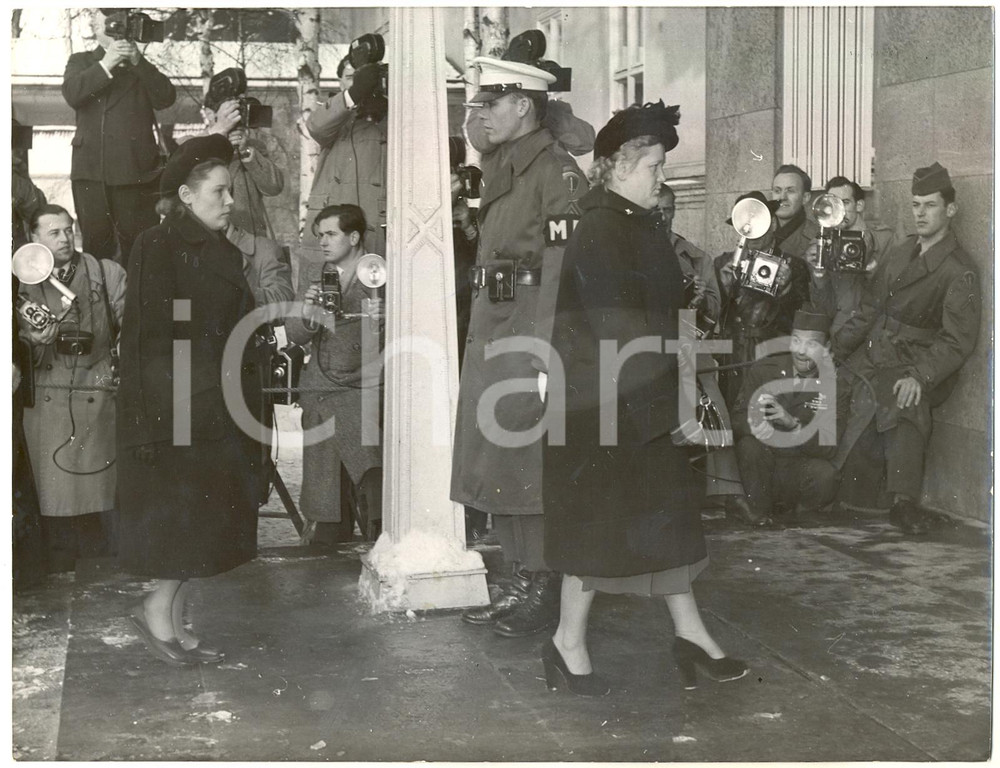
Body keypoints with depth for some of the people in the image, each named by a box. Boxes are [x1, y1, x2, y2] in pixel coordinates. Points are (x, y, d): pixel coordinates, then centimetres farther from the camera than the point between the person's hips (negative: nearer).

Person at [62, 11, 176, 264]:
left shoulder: (142, 67, 15)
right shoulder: (81, 61, 14)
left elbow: (166, 98, -2)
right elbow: (72, 94, -6)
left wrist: (138, 62, -11)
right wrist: (106, 64, -15)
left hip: (135, 169, 0)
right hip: (91, 169, 0)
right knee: (95, 241, 1)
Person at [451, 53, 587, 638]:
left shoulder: (556, 169, -10)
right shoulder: (501, 169, 18)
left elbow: (563, 265, -17)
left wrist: (547, 349, -21)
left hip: (531, 336, -9)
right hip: (492, 330, 9)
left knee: (529, 466, -5)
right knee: (497, 467, 12)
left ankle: (545, 594, 4)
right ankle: (522, 584, 21)